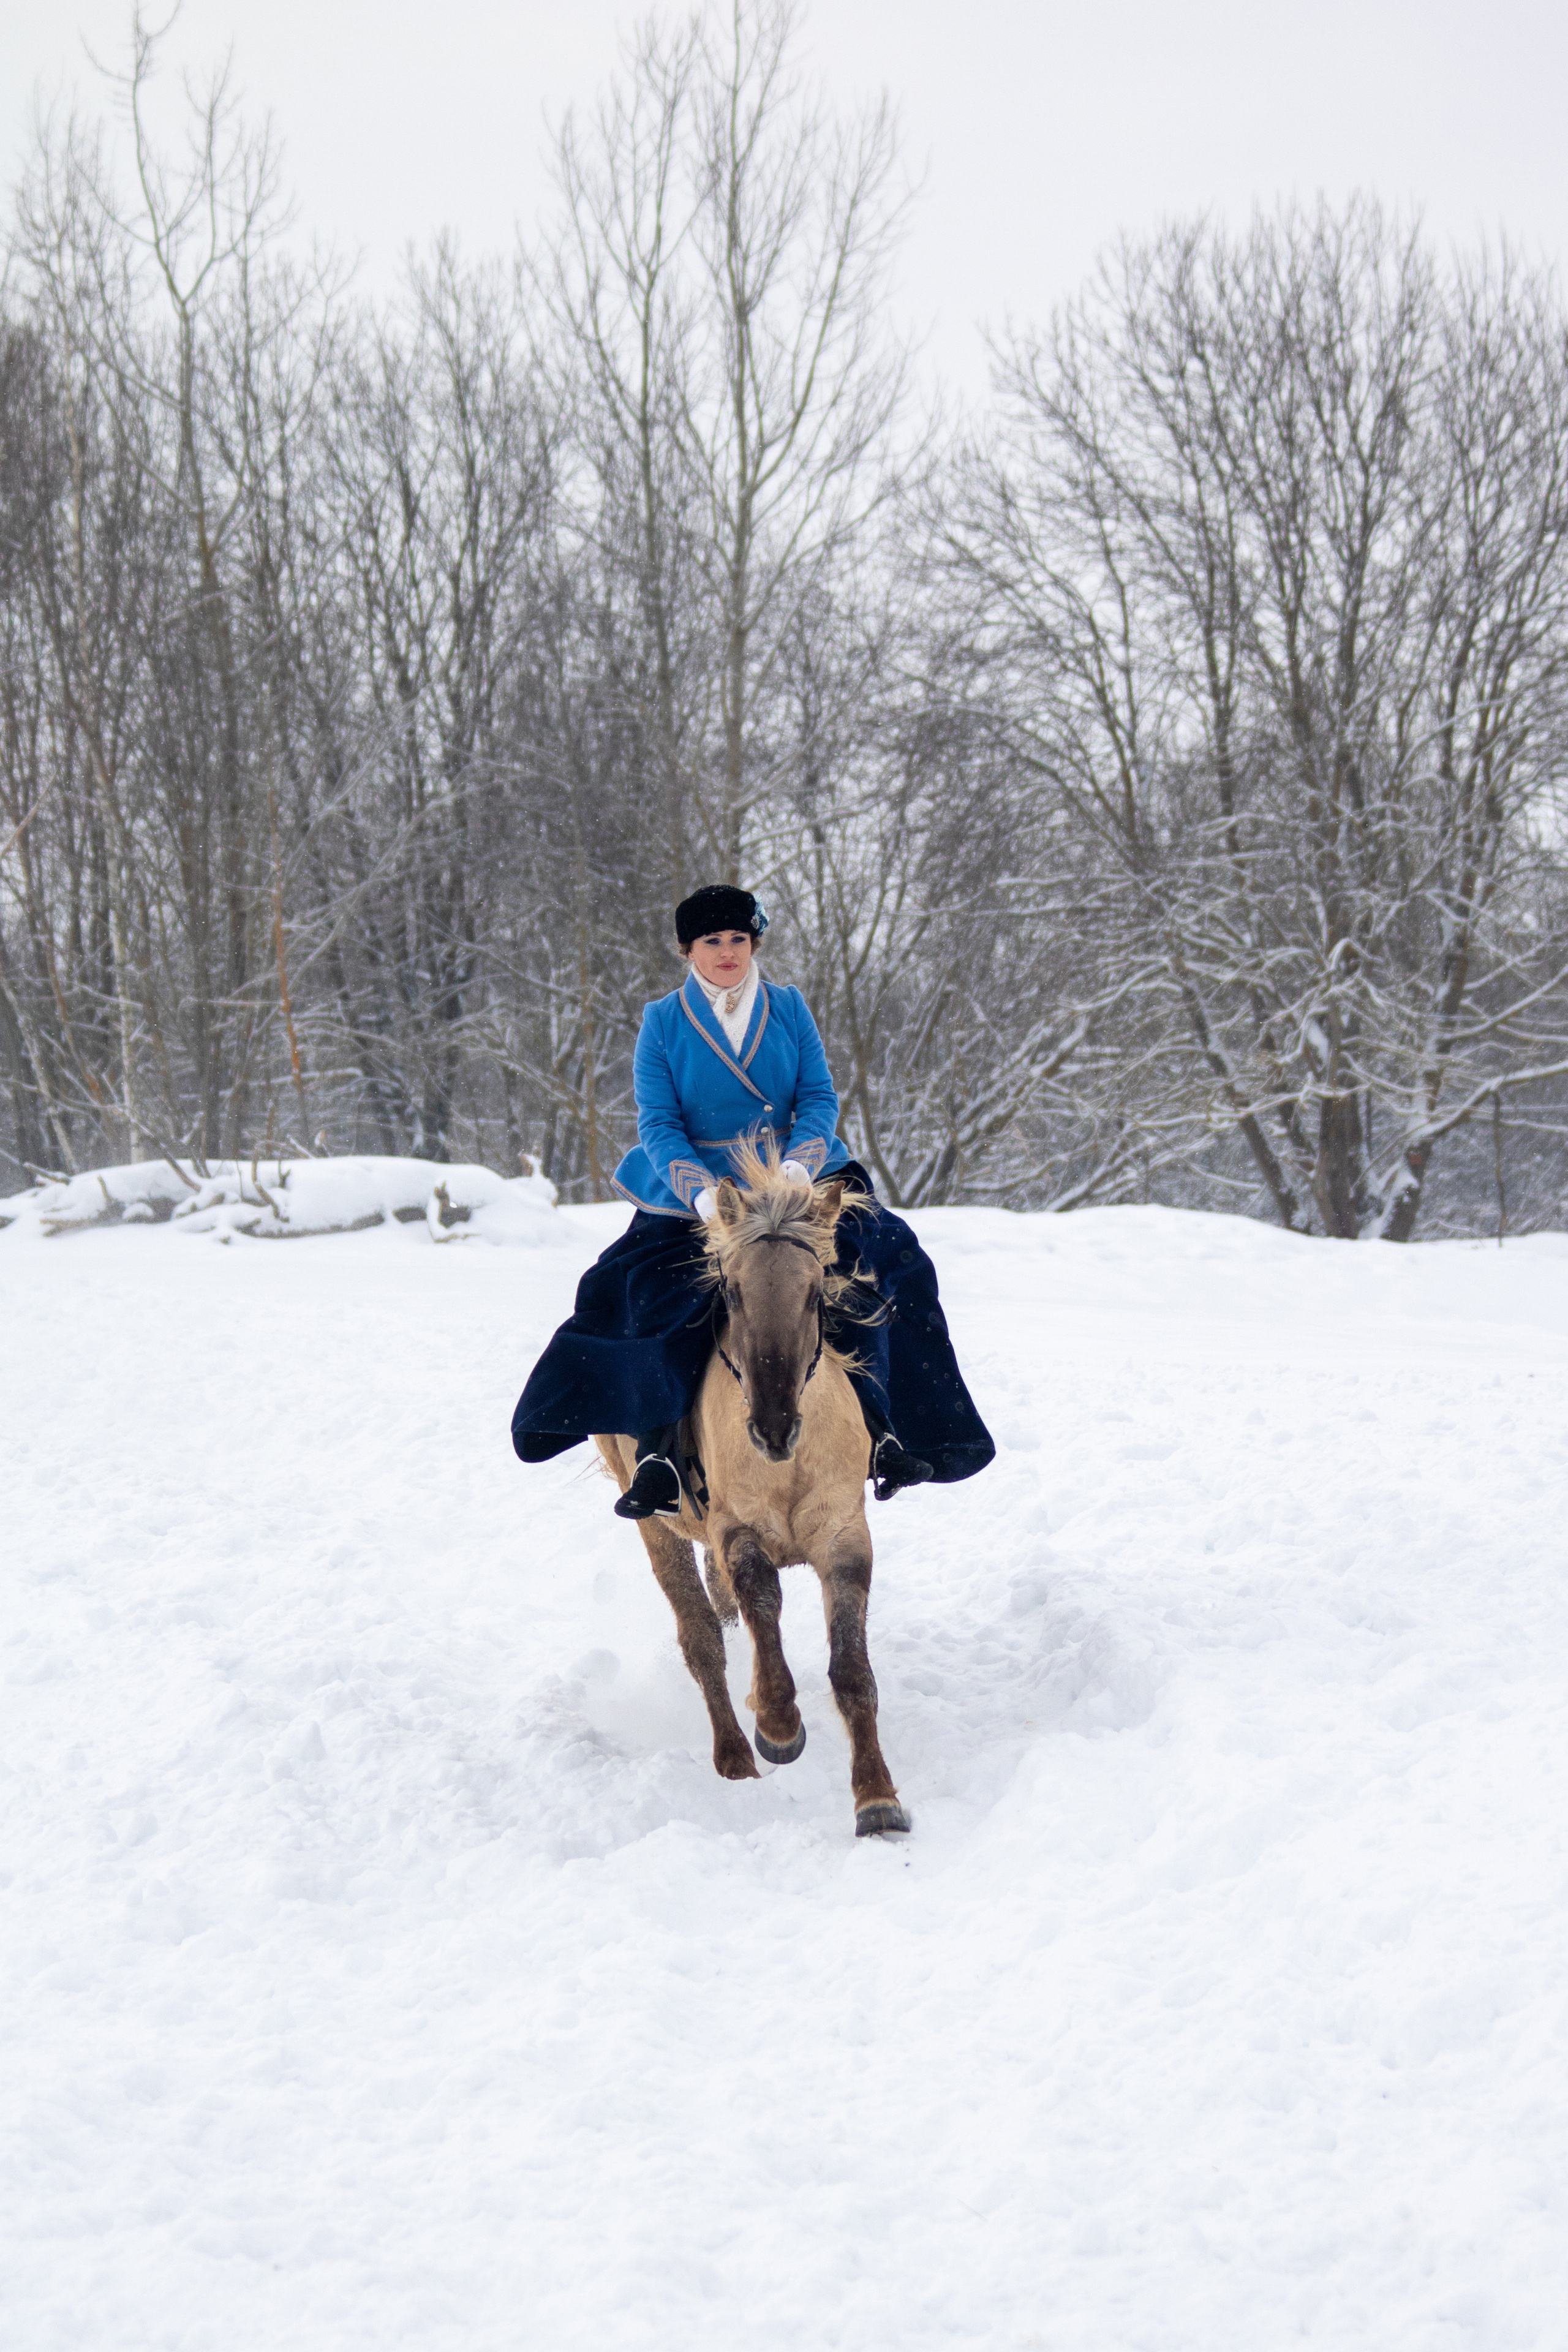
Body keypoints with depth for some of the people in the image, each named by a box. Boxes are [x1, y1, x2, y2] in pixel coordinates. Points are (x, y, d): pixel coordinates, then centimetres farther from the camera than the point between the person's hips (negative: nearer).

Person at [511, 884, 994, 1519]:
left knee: (875, 1262, -21)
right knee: (652, 1288, -26)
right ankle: (660, 1455, -25)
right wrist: (703, 1193, -23)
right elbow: (657, 1123, -5)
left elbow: (820, 1097, 1)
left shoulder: (789, 1009, 6)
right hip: (692, 1193, -1)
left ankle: (874, 1425, -16)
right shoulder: (662, 1022, 1)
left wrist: (799, 1166, -21)